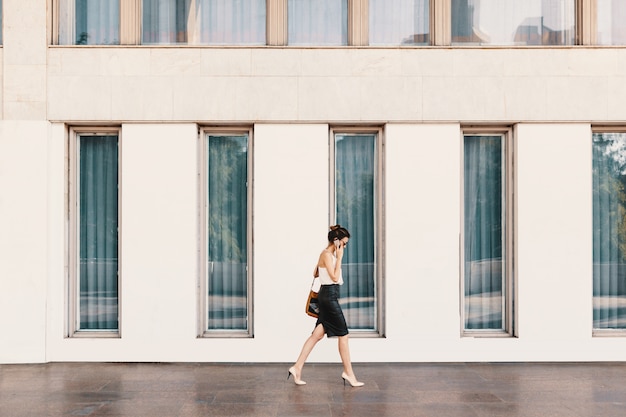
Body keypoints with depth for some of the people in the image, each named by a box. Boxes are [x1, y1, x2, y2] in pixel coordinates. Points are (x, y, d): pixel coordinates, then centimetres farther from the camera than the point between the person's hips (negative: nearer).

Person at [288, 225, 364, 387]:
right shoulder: (327, 254, -15)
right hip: (329, 296, -10)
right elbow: (334, 277, -20)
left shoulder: (329, 254, 14)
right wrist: (339, 258, -16)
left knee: (317, 334, 8)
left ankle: (297, 368, 9)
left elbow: (316, 273, 24)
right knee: (343, 335, -1)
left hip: (327, 296, 10)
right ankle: (348, 372, 9)